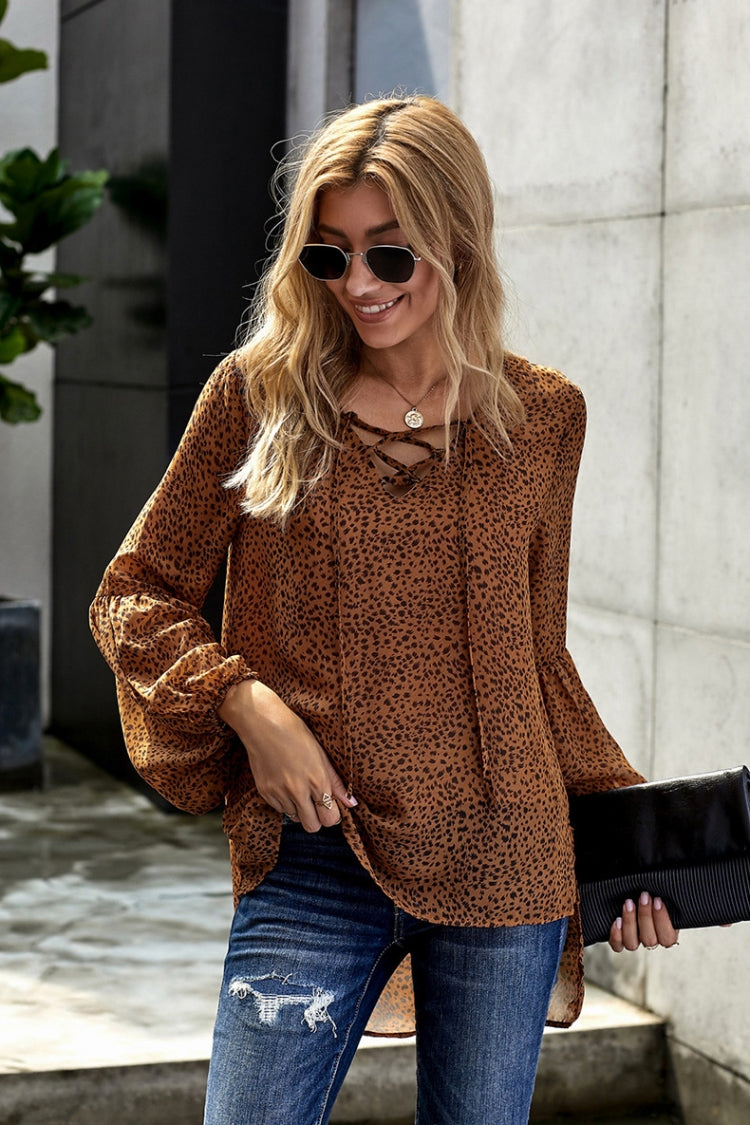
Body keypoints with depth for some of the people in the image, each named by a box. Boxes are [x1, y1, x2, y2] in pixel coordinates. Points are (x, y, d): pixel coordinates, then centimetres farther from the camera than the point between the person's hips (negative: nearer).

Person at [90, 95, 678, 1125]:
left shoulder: (542, 415, 5)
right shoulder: (261, 392, 1)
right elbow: (136, 594, 6)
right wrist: (243, 703, -10)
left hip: (504, 866, 1)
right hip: (314, 862, -1)